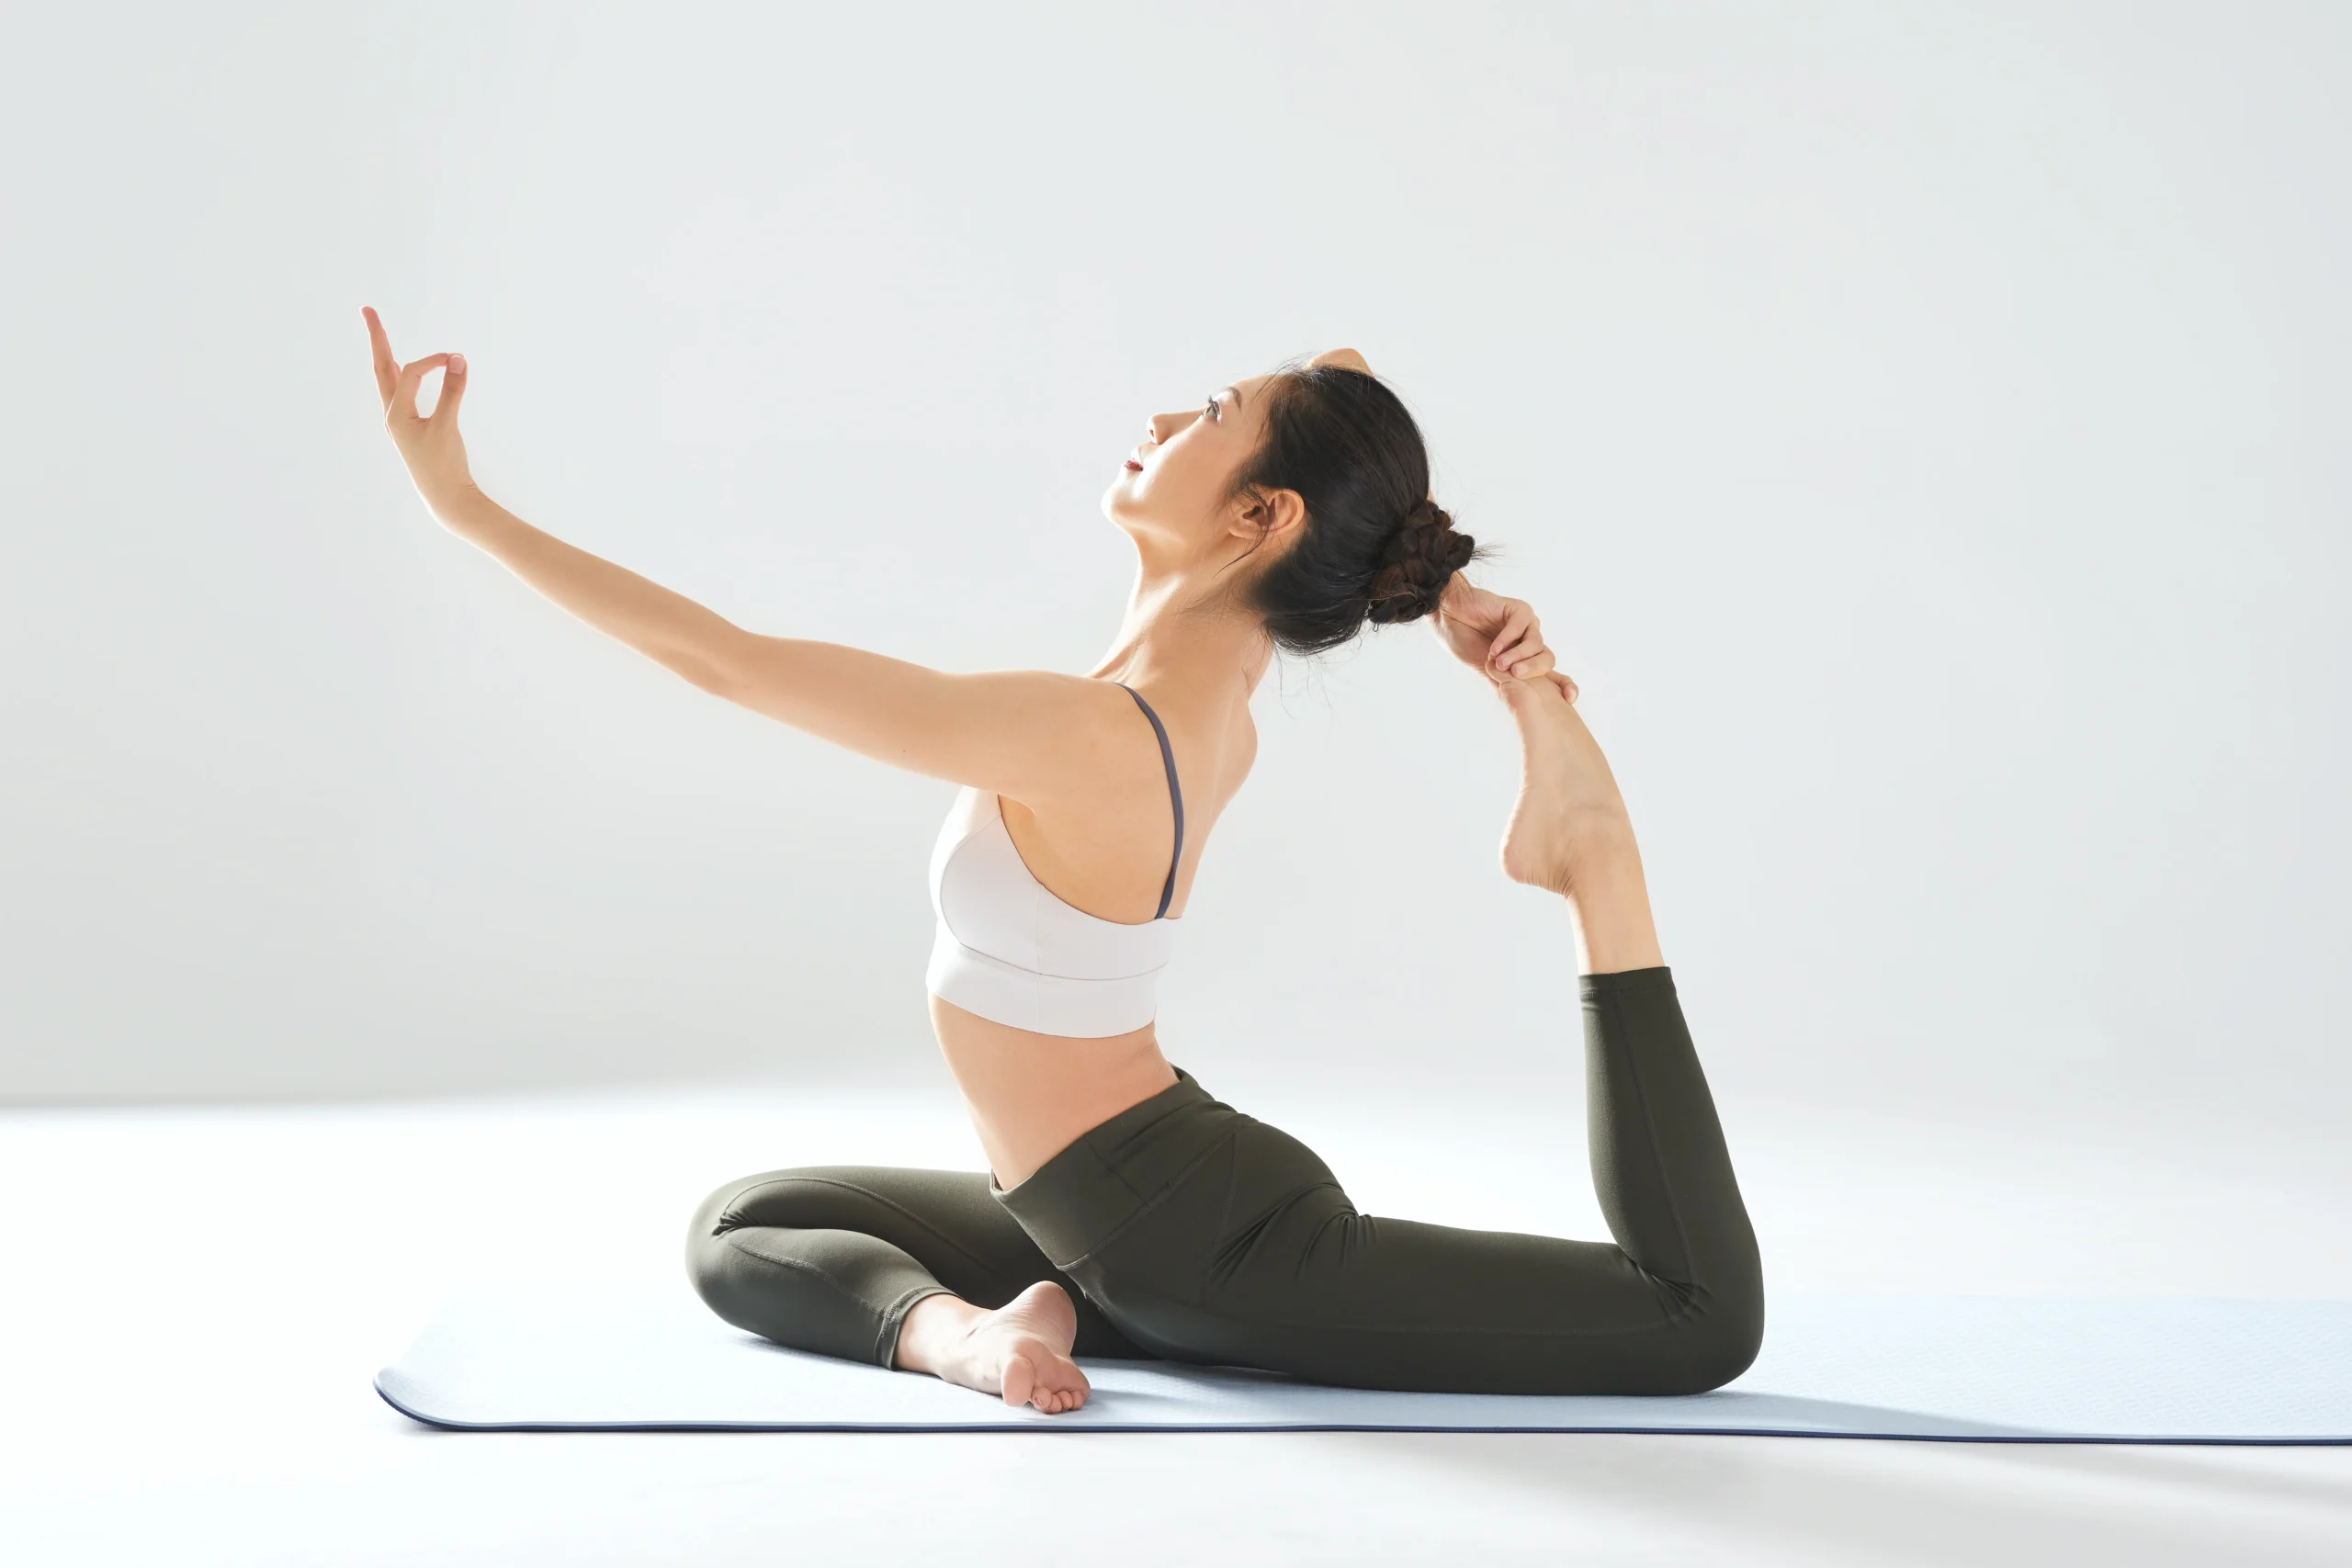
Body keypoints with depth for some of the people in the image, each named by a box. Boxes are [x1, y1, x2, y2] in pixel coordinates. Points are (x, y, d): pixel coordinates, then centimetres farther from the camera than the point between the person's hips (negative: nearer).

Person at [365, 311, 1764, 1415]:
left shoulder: (1080, 739, -27)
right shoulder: (1224, 675, -3)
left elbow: (719, 657, -23)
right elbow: (1340, 385, 13)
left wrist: (463, 501, -17)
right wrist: (1452, 591, -2)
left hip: (1204, 1240, -10)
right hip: (1168, 1197, 10)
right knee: (737, 1232, 19)